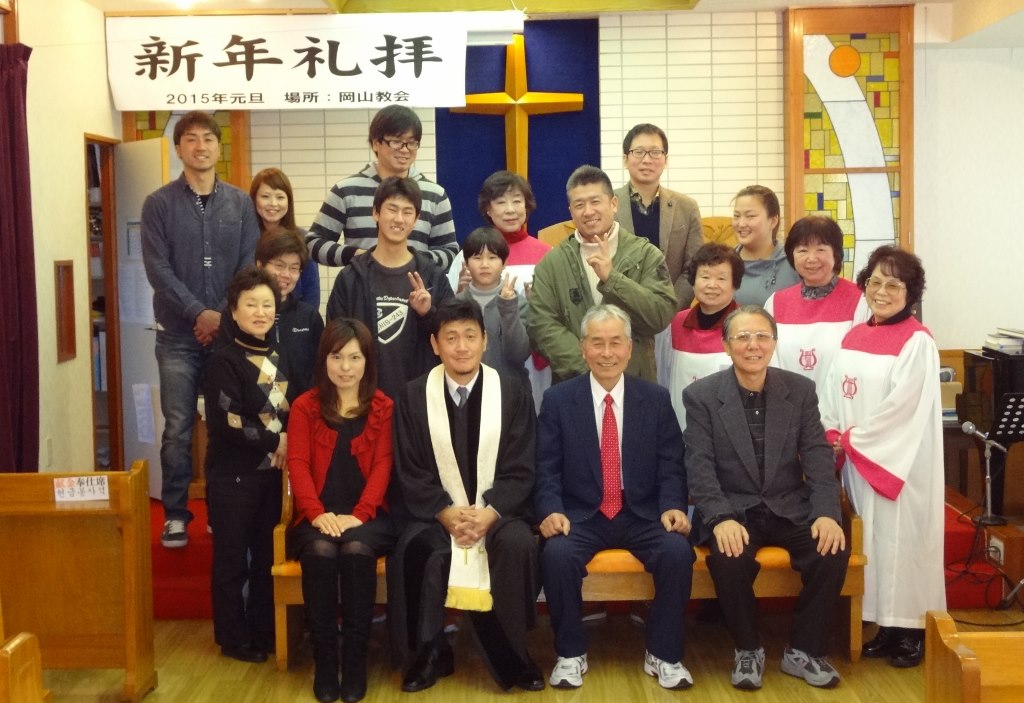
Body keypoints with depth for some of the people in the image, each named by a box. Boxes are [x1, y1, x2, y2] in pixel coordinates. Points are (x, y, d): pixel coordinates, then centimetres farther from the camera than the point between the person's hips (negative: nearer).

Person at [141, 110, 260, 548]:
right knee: (179, 427, 1)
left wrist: (226, 317, -10)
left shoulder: (240, 203, 7)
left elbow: (250, 267, 2)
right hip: (178, 335, -2)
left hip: (230, 331, 2)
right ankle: (175, 514, 11)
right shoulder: (159, 203, 1)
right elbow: (158, 269, -6)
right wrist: (200, 313, -15)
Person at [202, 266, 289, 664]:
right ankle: (233, 639, 14)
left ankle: (264, 632, 26)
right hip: (232, 477, -6)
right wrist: (274, 442, -12)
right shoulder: (224, 361, -11)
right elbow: (227, 424, -20)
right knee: (232, 561, 3)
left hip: (270, 474, 7)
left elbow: (290, 414, 18)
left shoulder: (277, 359, 10)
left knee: (266, 557, 14)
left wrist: (288, 444, -2)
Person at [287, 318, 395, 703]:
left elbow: (383, 465, -1)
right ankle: (323, 658, -21)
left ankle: (356, 658, -23)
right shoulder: (305, 406, 10)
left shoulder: (383, 407, 8)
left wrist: (358, 515, -16)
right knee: (320, 551, -32)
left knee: (357, 549, -33)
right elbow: (297, 465, 0)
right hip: (317, 517, 1)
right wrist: (317, 513, -17)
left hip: (367, 515, -1)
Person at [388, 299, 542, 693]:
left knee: (519, 545, -32)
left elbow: (520, 471, -1)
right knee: (412, 550, -31)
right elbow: (410, 474, 0)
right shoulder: (413, 397, 4)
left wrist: (489, 513, -18)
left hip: (498, 512, 0)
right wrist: (447, 513, -16)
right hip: (436, 514, 0)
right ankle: (431, 653, -8)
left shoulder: (512, 394, 3)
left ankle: (511, 653, -10)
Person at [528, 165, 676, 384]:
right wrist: (588, 369, -15)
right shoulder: (552, 262, 2)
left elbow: (662, 316, -10)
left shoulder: (645, 255, 0)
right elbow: (540, 323, -6)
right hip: (573, 384, 0)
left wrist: (612, 278, -18)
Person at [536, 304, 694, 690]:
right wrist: (551, 510, -19)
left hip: (643, 515, 1)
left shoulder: (656, 398, 6)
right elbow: (546, 469, -1)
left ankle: (663, 654, -6)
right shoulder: (557, 399, 2)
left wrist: (673, 506, -14)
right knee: (557, 553, -31)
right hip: (580, 515, -1)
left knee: (678, 551, -27)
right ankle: (571, 654, -8)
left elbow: (670, 466, 4)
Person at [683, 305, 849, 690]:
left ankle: (803, 651, -2)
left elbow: (818, 456, -1)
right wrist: (722, 519, -27)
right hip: (733, 510, -2)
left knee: (833, 551, -24)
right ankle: (748, 650, -4)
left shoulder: (801, 390, 4)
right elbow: (700, 466, -10)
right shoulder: (701, 395, -3)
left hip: (790, 507, 3)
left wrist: (826, 513, -18)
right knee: (728, 558, -32)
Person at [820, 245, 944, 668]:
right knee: (872, 541, 9)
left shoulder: (917, 342, -10)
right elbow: (833, 392, 11)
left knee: (901, 538, -1)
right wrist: (833, 438, -4)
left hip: (901, 460, -6)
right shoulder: (853, 337, 11)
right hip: (858, 459, 6)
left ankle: (912, 629, 9)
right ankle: (885, 623, 18)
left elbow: (902, 406, -16)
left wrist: (852, 440, -12)